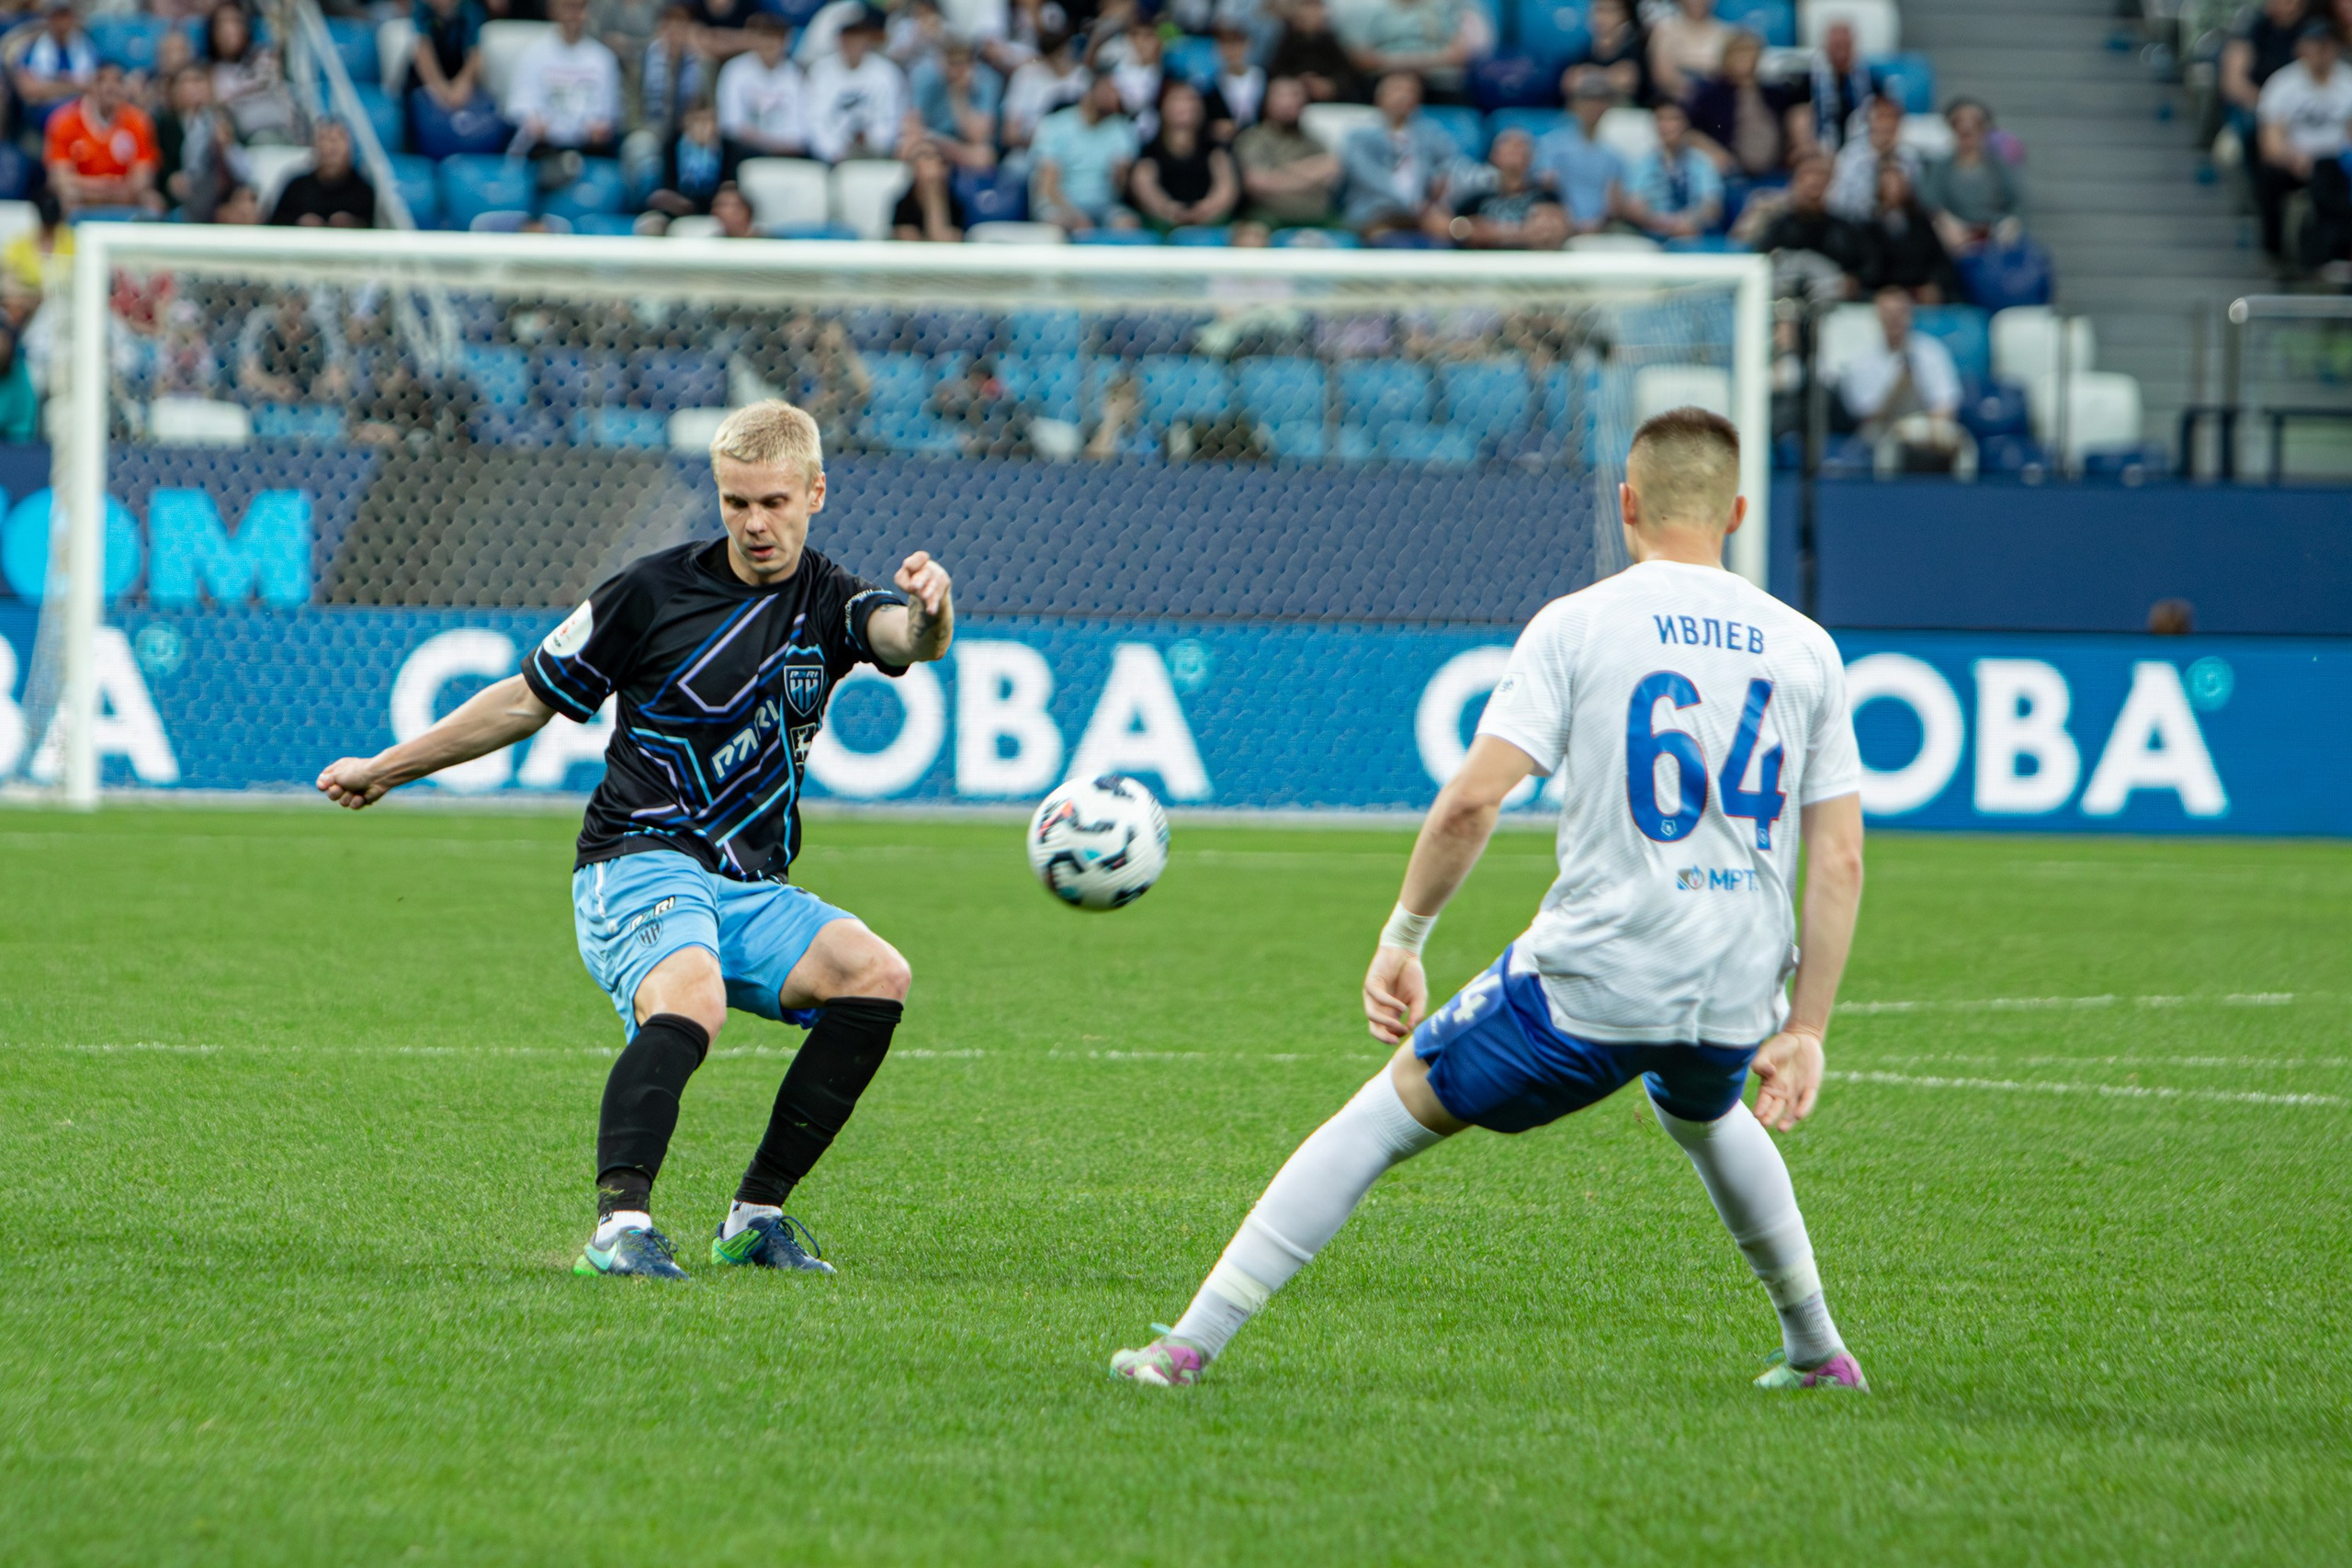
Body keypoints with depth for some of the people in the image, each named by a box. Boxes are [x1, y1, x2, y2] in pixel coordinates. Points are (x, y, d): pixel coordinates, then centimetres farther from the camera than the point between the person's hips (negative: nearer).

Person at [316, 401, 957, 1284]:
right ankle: (620, 1225, -49)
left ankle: (756, 1216, -11)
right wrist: (384, 770, 16)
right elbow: (531, 699, 11)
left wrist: (929, 608, -44)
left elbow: (911, 640, -18)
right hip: (639, 862, -4)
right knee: (689, 1004, -35)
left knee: (876, 976, -20)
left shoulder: (829, 603, 6)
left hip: (749, 890, 4)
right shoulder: (655, 590, 0)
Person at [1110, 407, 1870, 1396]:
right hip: (1737, 999, 4)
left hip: (1591, 981, -4)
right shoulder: (1806, 647, 7)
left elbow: (1472, 800, -11)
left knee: (1388, 1112, 8)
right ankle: (1817, 1352, 45)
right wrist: (1805, 1032, 8)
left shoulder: (1575, 625, -3)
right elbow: (1839, 859, 4)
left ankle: (1189, 1347, 4)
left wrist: (1402, 940, 0)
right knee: (1703, 1116, 39)